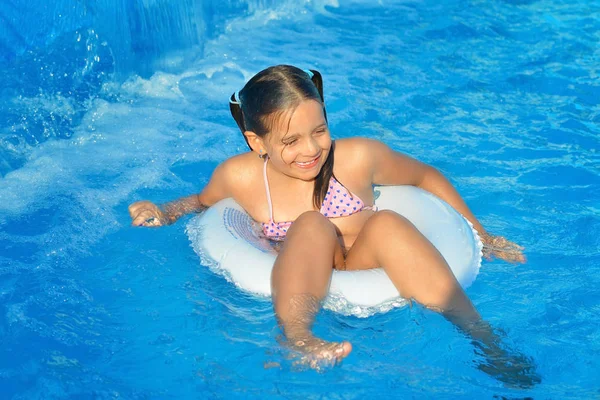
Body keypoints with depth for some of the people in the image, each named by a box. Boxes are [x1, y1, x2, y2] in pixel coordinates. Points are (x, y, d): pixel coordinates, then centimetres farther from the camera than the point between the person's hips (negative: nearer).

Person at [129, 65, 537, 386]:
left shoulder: (359, 158, -2)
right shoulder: (239, 177, 0)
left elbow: (427, 177, 14)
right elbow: (202, 202, 23)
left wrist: (479, 236, 18)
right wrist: (165, 212, 2)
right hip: (298, 291, 0)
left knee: (388, 223, -29)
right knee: (311, 226, -27)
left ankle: (488, 344, -30)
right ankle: (297, 337, -51)